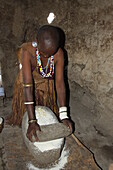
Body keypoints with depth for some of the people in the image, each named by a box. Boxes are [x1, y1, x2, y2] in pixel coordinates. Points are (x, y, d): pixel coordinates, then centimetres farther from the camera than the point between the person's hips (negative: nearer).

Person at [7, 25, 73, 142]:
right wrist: (32, 121, -44)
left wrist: (64, 115, -36)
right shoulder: (27, 51, -38)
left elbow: (60, 83, -31)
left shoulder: (59, 54, -30)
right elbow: (28, 85, -42)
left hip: (46, 86, 2)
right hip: (26, 87, -2)